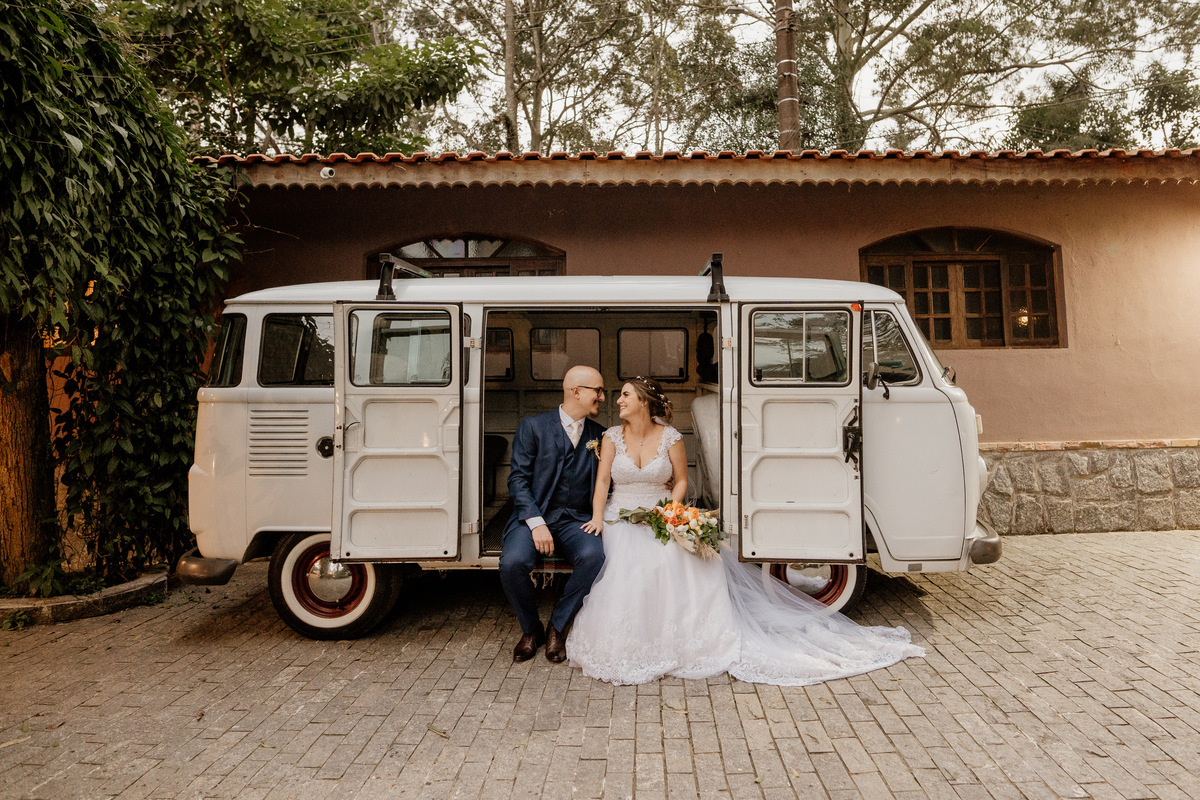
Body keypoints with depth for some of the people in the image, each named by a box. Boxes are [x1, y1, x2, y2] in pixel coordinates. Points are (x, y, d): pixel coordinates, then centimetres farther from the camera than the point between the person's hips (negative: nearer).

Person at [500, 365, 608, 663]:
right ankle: (531, 629, 2)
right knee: (512, 562, -30)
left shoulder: (599, 434, 13)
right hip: (534, 517, -2)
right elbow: (518, 479, -4)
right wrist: (536, 524, -16)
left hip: (577, 520, 2)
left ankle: (557, 627, -5)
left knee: (594, 555, -31)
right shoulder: (533, 427, 2)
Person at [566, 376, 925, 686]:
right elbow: (602, 481, 0)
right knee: (627, 568, -29)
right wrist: (598, 517, -15)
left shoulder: (669, 437, -1)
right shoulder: (612, 436, 3)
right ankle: (628, 644, -13)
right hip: (621, 519, 1)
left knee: (688, 556, -28)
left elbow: (681, 481, 4)